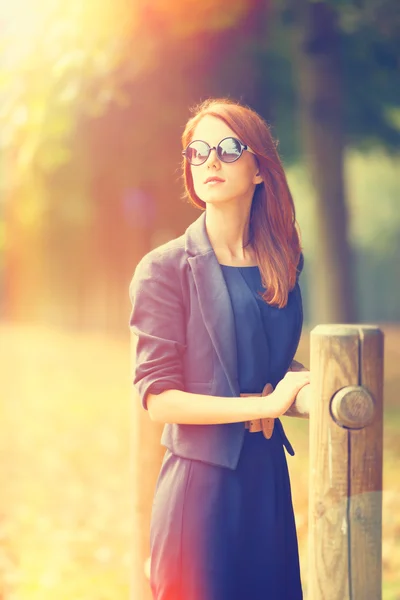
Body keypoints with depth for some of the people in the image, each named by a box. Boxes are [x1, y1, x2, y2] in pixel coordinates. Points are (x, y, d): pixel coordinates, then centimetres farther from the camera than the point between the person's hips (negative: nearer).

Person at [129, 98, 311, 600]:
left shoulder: (280, 267, 8)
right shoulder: (165, 269, -7)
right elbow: (158, 399, -12)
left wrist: (305, 383, -2)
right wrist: (265, 404, -17)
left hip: (267, 474, 5)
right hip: (199, 478, -5)